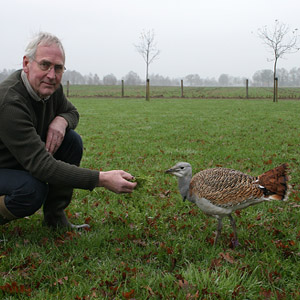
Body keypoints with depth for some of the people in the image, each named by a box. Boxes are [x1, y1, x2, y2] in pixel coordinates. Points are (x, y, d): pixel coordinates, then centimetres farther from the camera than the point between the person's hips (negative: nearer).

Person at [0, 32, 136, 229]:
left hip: (24, 162, 8)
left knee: (72, 140, -10)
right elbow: (41, 164, -37)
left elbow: (72, 112, 14)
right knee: (33, 190, -36)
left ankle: (55, 217, 0)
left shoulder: (51, 87, -8)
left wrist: (62, 120, -14)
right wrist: (102, 179, -43)